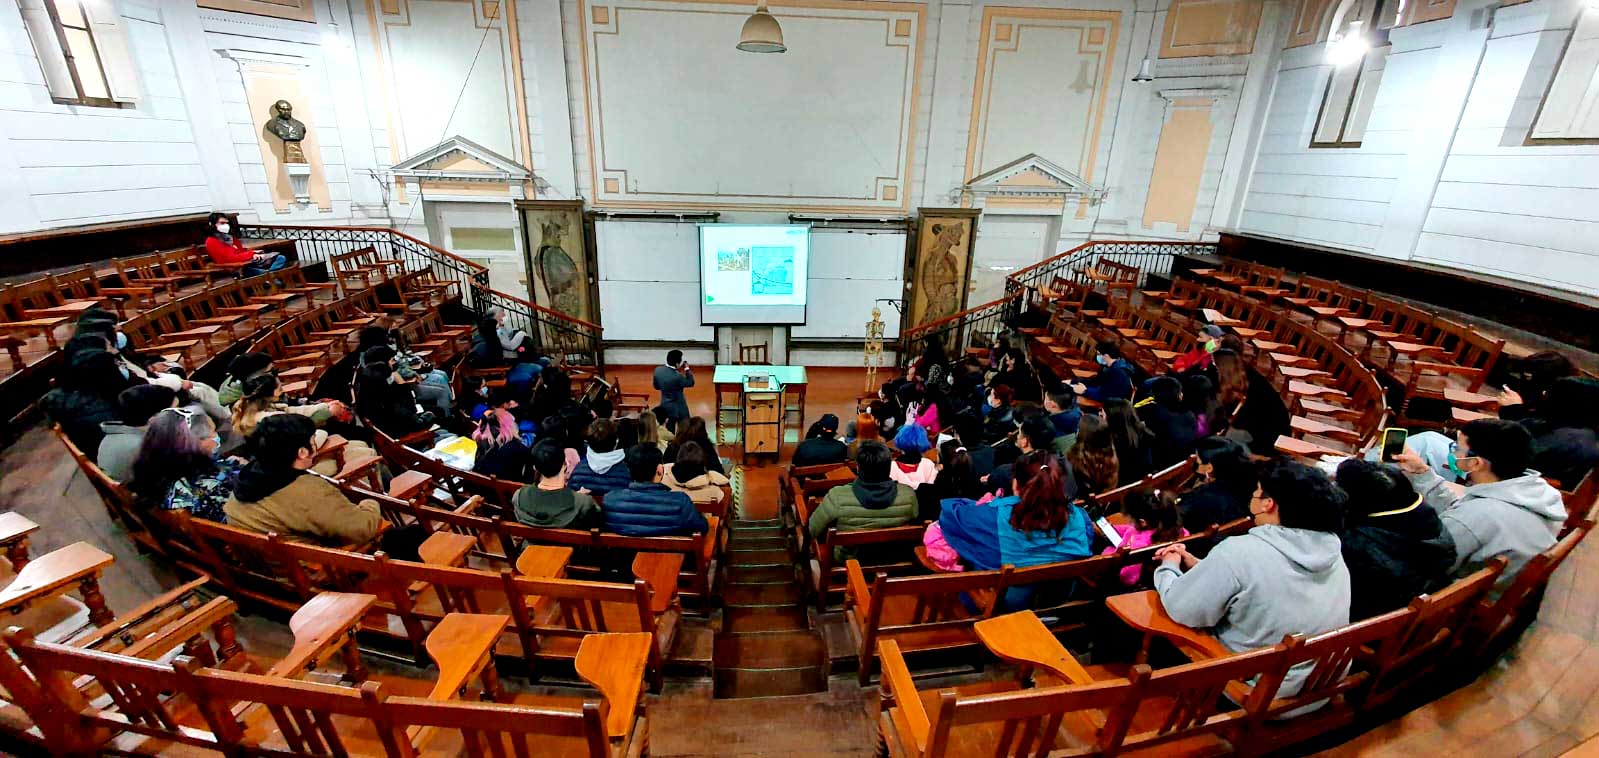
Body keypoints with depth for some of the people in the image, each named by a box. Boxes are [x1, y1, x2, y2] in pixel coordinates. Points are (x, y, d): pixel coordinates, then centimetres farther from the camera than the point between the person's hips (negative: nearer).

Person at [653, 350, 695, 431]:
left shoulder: (658, 370, -12)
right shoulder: (678, 376, -31)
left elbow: (656, 386, 3)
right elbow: (691, 383, -12)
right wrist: (687, 369, -3)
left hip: (665, 406, 6)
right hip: (679, 409, -6)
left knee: (669, 430, 21)